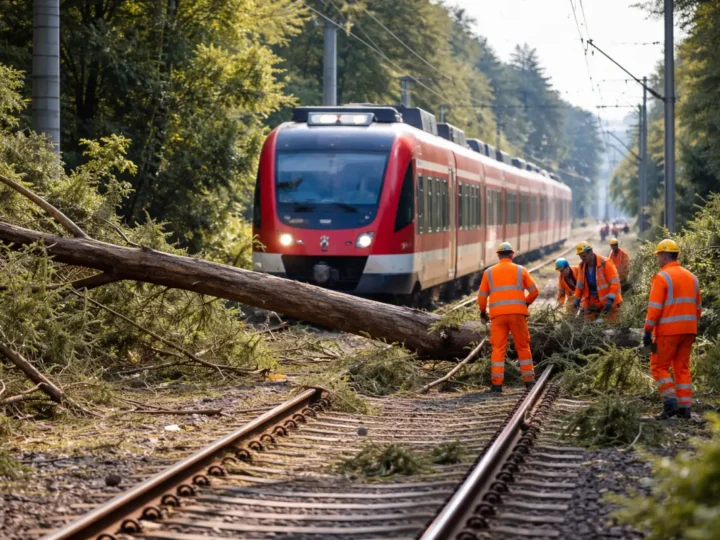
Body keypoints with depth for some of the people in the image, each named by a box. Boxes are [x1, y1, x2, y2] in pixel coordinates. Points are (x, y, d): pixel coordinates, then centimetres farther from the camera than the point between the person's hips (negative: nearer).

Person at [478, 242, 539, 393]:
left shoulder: (489, 272, 9)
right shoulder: (520, 270, 8)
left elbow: (482, 295, 8)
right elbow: (534, 291, 6)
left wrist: (482, 311, 26)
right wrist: (526, 303, 25)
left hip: (498, 314, 0)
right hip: (517, 313, 0)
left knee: (498, 348, 0)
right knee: (523, 347, 10)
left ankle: (497, 383, -7)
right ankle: (529, 380, 11)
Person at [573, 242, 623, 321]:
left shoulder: (605, 263, -19)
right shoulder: (582, 266, 1)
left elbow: (614, 282, -19)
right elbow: (580, 284, 14)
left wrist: (610, 300, -26)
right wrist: (577, 299, 8)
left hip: (608, 301, -6)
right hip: (591, 302, 6)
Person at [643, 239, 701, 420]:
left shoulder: (662, 277, -9)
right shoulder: (691, 277, 13)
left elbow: (655, 307, -15)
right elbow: (697, 307, 16)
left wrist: (647, 331, -12)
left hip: (668, 330, -7)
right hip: (688, 330, 7)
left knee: (659, 367, 3)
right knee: (682, 367, 12)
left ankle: (670, 402, -8)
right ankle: (685, 407, 7)